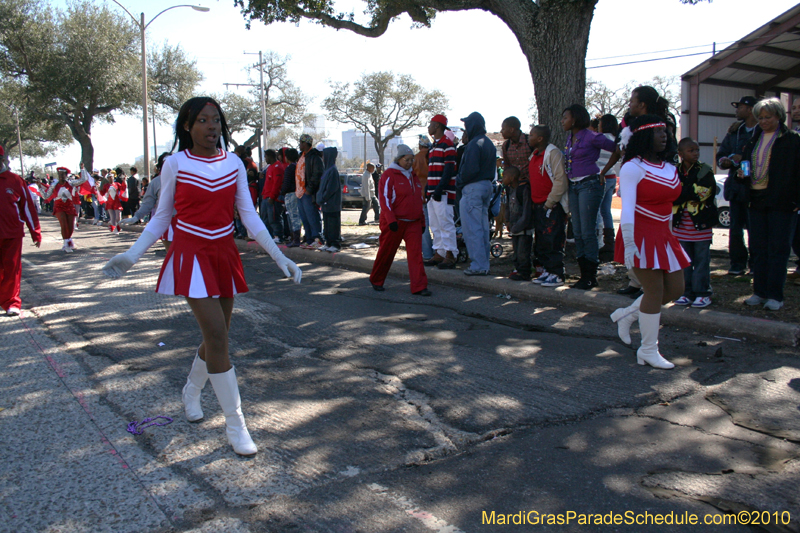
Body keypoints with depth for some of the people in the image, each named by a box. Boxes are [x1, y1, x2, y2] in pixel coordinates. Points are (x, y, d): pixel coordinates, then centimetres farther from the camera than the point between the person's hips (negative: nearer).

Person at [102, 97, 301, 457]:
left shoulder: (234, 164, 3)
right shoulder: (175, 164, -5)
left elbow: (249, 215, 3)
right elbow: (161, 217, 4)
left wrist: (279, 256, -3)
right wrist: (131, 256, -3)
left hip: (225, 255, 4)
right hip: (192, 256, -4)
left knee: (217, 337, 13)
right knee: (217, 337, -11)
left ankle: (191, 392, 42)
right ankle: (235, 424, -2)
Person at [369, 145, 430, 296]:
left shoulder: (413, 176, 16)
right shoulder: (389, 175, -6)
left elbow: (419, 200, 21)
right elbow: (385, 199, -12)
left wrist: (421, 221, 19)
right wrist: (391, 220, -20)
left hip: (413, 222, 5)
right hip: (394, 222, -5)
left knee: (416, 252, -6)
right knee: (386, 252, 6)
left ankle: (419, 287, -7)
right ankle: (376, 280, 27)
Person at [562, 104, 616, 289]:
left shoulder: (591, 137, -10)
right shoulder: (570, 137, 13)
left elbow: (616, 149, -9)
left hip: (589, 184, -8)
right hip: (574, 186, 8)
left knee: (588, 232, -6)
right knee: (578, 232, 8)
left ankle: (591, 277, 2)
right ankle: (584, 275, 16)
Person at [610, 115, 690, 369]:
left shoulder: (670, 169, 12)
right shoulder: (632, 168, -12)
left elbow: (668, 204, 18)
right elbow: (627, 208, -19)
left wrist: (669, 234, 17)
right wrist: (629, 243, -26)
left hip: (663, 235, 8)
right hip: (641, 235, -8)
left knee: (675, 288, 9)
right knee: (655, 291, -5)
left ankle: (627, 314, 28)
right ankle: (648, 351, 10)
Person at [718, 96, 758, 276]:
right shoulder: (734, 131, 14)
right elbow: (721, 155, 18)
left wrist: (744, 159, -17)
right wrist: (724, 161, -4)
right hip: (736, 186, 5)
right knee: (735, 228, 6)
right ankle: (738, 263, 13)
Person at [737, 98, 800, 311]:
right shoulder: (753, 139, 14)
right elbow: (745, 163, 24)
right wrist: (741, 173, 1)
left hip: (782, 201, -5)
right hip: (756, 200, 5)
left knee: (778, 249, -2)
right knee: (757, 248, 7)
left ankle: (775, 295, 3)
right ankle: (760, 291, 16)